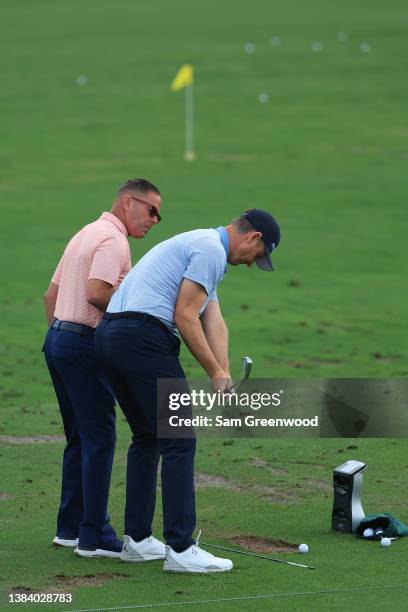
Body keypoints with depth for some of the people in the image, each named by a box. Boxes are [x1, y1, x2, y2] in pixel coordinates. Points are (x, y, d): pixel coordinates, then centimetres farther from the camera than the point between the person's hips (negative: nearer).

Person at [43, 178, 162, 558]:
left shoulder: (86, 234, 20)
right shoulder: (113, 239, -12)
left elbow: (51, 294, 23)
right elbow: (97, 293, -25)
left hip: (57, 337, 10)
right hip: (84, 344, -10)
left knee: (79, 438, 15)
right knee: (99, 440, -7)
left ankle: (70, 527, 18)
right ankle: (94, 537, -8)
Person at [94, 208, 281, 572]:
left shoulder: (202, 248, 27)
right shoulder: (211, 249, -6)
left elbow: (214, 323, 15)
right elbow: (184, 317, -12)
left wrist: (224, 374, 2)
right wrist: (216, 372, -5)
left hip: (110, 335, 10)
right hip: (143, 336, -10)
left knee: (147, 438, 20)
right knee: (179, 442, -6)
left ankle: (136, 540, 22)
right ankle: (180, 549, -8)